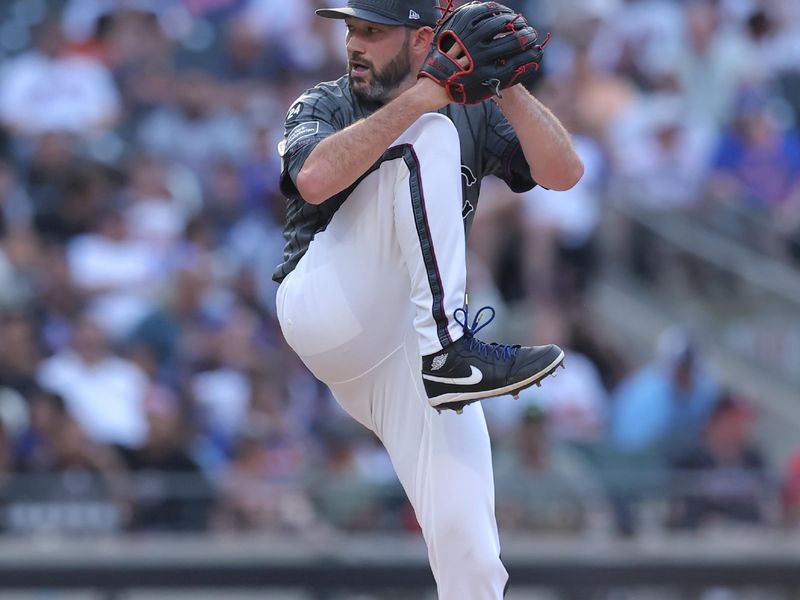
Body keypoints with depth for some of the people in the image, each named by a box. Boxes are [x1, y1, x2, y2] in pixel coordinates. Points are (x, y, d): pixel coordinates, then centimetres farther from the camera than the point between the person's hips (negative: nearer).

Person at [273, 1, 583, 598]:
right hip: (324, 314, -3)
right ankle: (452, 353, -32)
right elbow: (315, 179, -16)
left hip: (407, 357, 3)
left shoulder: (472, 112, 16)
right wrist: (419, 98, -18)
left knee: (468, 551, -16)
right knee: (428, 137, -21)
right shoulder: (324, 106, 9)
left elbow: (564, 172, 1)